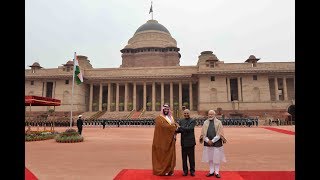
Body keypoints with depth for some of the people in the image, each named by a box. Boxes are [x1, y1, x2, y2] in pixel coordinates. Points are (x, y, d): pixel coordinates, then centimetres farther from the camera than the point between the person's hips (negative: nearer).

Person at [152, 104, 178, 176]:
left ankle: (169, 170, 20)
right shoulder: (159, 118, -6)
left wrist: (174, 135, -5)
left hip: (170, 140, 6)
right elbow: (163, 126, -21)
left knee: (170, 155, 9)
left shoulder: (171, 118, 15)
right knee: (162, 155, 2)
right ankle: (161, 170, 14)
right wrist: (173, 127, -16)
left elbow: (174, 126, 12)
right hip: (162, 140, -6)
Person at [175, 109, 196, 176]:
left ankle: (192, 170, 21)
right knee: (184, 157, 8)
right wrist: (175, 130, -19)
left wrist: (180, 127, -19)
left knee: (191, 157, 7)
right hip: (183, 142, 3)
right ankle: (185, 170, 22)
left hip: (190, 142, -3)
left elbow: (189, 129, -17)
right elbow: (179, 130, 2)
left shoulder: (193, 121, -3)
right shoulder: (181, 121, 9)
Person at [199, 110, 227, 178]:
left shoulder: (218, 122, -2)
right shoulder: (205, 123, 5)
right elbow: (203, 133, 4)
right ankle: (211, 171, 23)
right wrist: (207, 140, -10)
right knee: (210, 158, 10)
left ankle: (216, 172, 18)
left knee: (216, 158, 4)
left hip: (216, 143, -2)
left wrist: (212, 141, -13)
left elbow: (219, 134, -7)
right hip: (207, 143, 3)